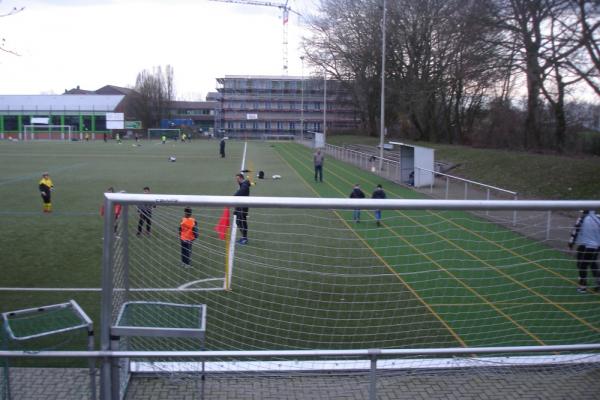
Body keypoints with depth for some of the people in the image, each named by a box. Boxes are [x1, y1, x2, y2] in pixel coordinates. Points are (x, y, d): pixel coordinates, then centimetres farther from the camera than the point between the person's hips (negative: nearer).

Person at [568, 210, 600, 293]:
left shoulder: (582, 219, -13)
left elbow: (575, 231, -11)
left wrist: (570, 245, -4)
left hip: (584, 247, -6)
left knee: (582, 266, 3)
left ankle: (583, 286, 5)